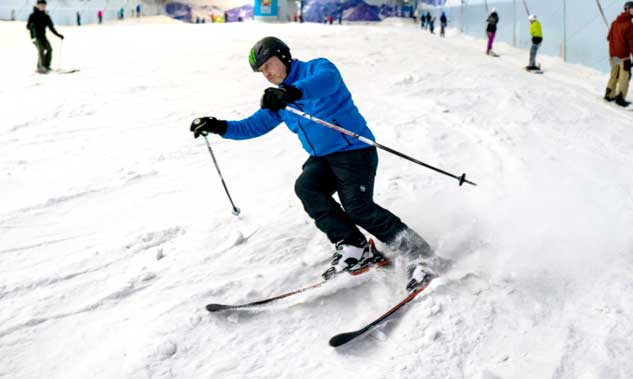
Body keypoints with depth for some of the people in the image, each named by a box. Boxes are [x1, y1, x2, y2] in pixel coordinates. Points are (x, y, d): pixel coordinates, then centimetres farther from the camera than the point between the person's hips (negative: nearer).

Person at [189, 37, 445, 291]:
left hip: (354, 150, -7)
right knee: (305, 186, -22)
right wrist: (220, 127, 3)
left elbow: (327, 80, -31)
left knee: (358, 208, -20)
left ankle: (420, 255, -7)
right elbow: (254, 126, 18)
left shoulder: (316, 68, -6)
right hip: (322, 158, 7)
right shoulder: (278, 99, 16)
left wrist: (293, 92, -49)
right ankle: (353, 247, -15)